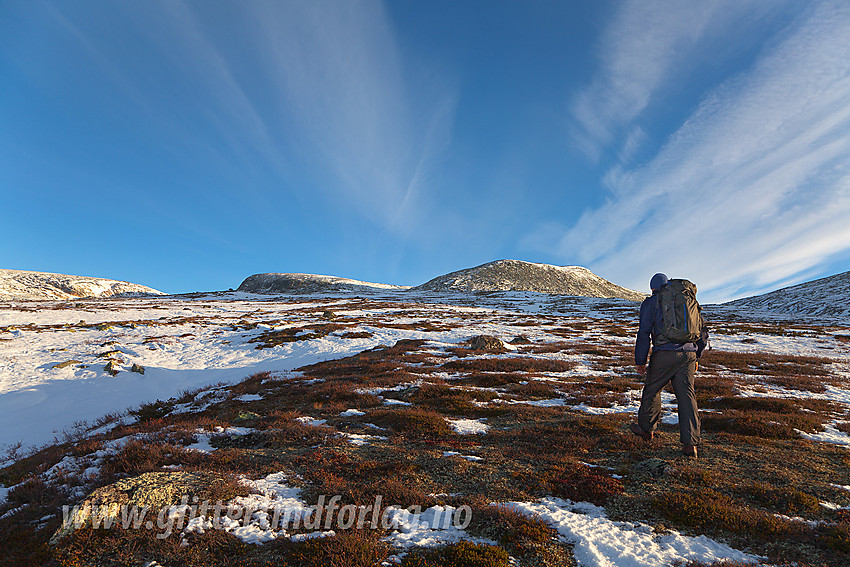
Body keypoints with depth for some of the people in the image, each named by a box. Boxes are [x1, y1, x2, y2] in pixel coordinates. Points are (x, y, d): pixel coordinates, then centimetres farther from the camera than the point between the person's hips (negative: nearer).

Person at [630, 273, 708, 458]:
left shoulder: (651, 302, 3)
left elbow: (644, 332, -7)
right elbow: (703, 332, 22)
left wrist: (640, 361, -5)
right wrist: (696, 357, 29)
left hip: (664, 354, -4)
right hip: (688, 354, 5)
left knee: (652, 390, 12)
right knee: (686, 396, 2)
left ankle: (646, 428, 28)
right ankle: (690, 443, -3)